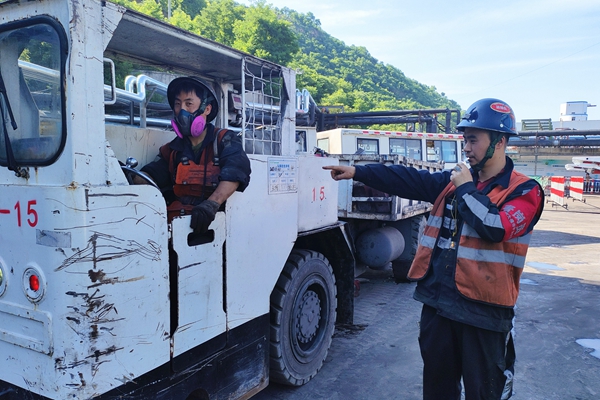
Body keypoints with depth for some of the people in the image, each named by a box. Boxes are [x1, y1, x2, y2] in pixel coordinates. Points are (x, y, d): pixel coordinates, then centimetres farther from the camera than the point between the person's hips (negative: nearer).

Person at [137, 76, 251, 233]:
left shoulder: (225, 140, 4)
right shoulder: (172, 150, 18)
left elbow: (233, 173, -13)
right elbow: (150, 176, 8)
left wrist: (211, 204, -30)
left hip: (214, 222, -3)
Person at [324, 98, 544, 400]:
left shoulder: (523, 191, -6)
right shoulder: (453, 180, 9)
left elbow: (495, 228, -23)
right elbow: (408, 180, 3)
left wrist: (466, 189, -12)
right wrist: (356, 172, -3)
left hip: (483, 310, -5)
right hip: (436, 301, 5)